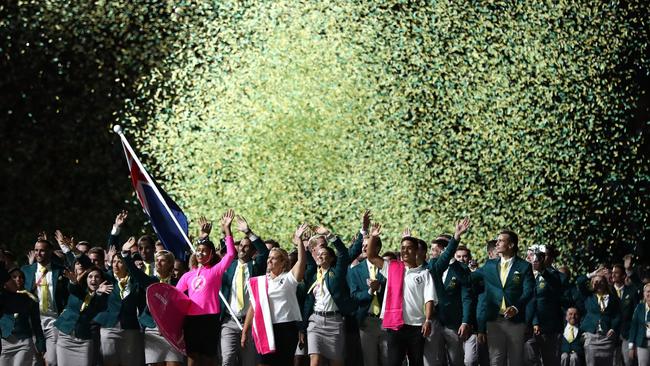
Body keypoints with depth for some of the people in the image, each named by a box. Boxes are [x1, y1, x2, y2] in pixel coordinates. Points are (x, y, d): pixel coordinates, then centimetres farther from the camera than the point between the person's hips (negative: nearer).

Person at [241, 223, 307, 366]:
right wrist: (245, 332, 10)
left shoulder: (289, 278, 4)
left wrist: (299, 241, -21)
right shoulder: (259, 282, 13)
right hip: (264, 328, 2)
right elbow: (253, 307, 13)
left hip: (286, 327, -2)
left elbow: (302, 261, -12)